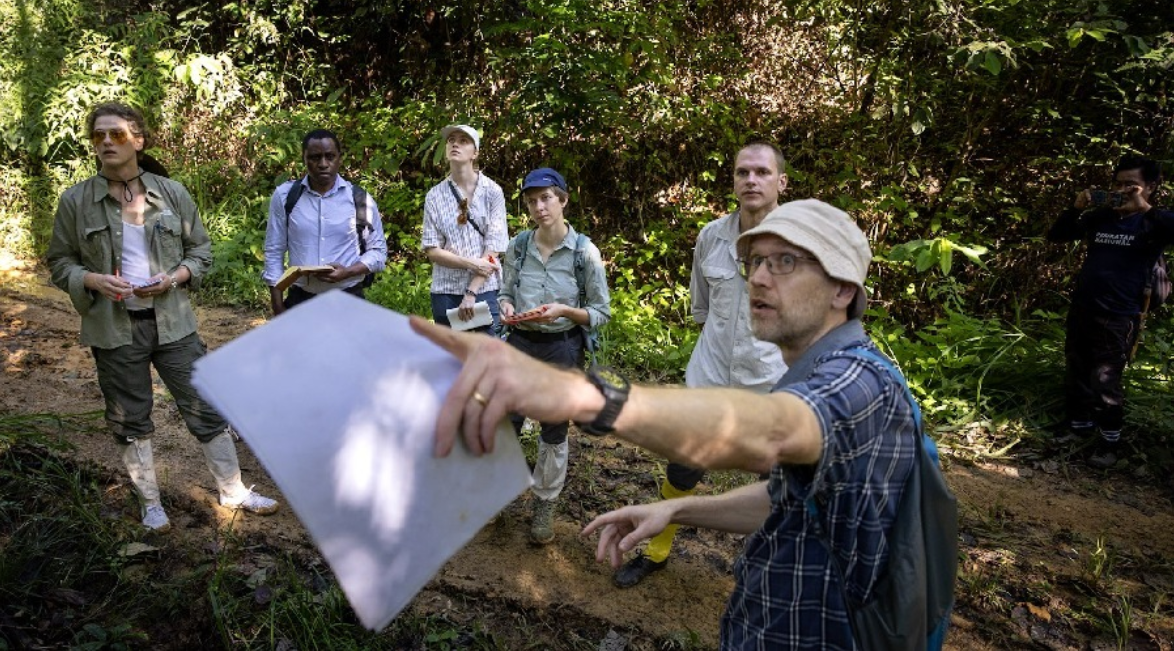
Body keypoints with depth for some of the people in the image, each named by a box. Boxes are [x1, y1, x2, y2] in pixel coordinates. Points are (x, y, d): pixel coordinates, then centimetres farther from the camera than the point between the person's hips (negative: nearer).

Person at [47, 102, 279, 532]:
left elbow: (201, 250, 5)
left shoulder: (172, 193, -2)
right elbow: (60, 263, 4)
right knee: (130, 419, 12)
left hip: (172, 321, 0)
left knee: (205, 408, 5)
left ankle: (234, 492, 21)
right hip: (114, 327, 0)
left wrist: (175, 277, -13)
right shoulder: (75, 201, -4)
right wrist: (91, 280, -17)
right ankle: (151, 503, 30)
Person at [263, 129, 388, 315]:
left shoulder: (360, 200, -2)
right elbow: (274, 252, 4)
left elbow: (378, 251, 3)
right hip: (300, 301, 1)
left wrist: (347, 272, -16)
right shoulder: (284, 196, 0)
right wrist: (278, 307, 1)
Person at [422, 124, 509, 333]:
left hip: (485, 290, -1)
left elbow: (494, 248, -6)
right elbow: (432, 250, 1)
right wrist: (471, 264, -13)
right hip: (446, 291, 2)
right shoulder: (434, 195, 4)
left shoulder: (492, 191, -1)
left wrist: (471, 293, -13)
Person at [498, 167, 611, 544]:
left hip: (562, 348, -2)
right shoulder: (518, 246, -2)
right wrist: (506, 306, -12)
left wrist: (564, 311, -23)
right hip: (520, 343, 2)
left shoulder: (585, 252, -11)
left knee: (554, 432, 11)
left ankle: (544, 505, 32)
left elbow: (601, 312, -6)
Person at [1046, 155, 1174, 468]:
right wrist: (1076, 208, -3)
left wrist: (1145, 208, -25)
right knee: (1076, 377, 15)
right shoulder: (1099, 218, 8)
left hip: (1118, 319, -5)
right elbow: (1055, 235, 12)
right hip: (1080, 311, 5)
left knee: (1104, 383, -6)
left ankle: (1110, 442, 11)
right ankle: (1079, 428, 33)